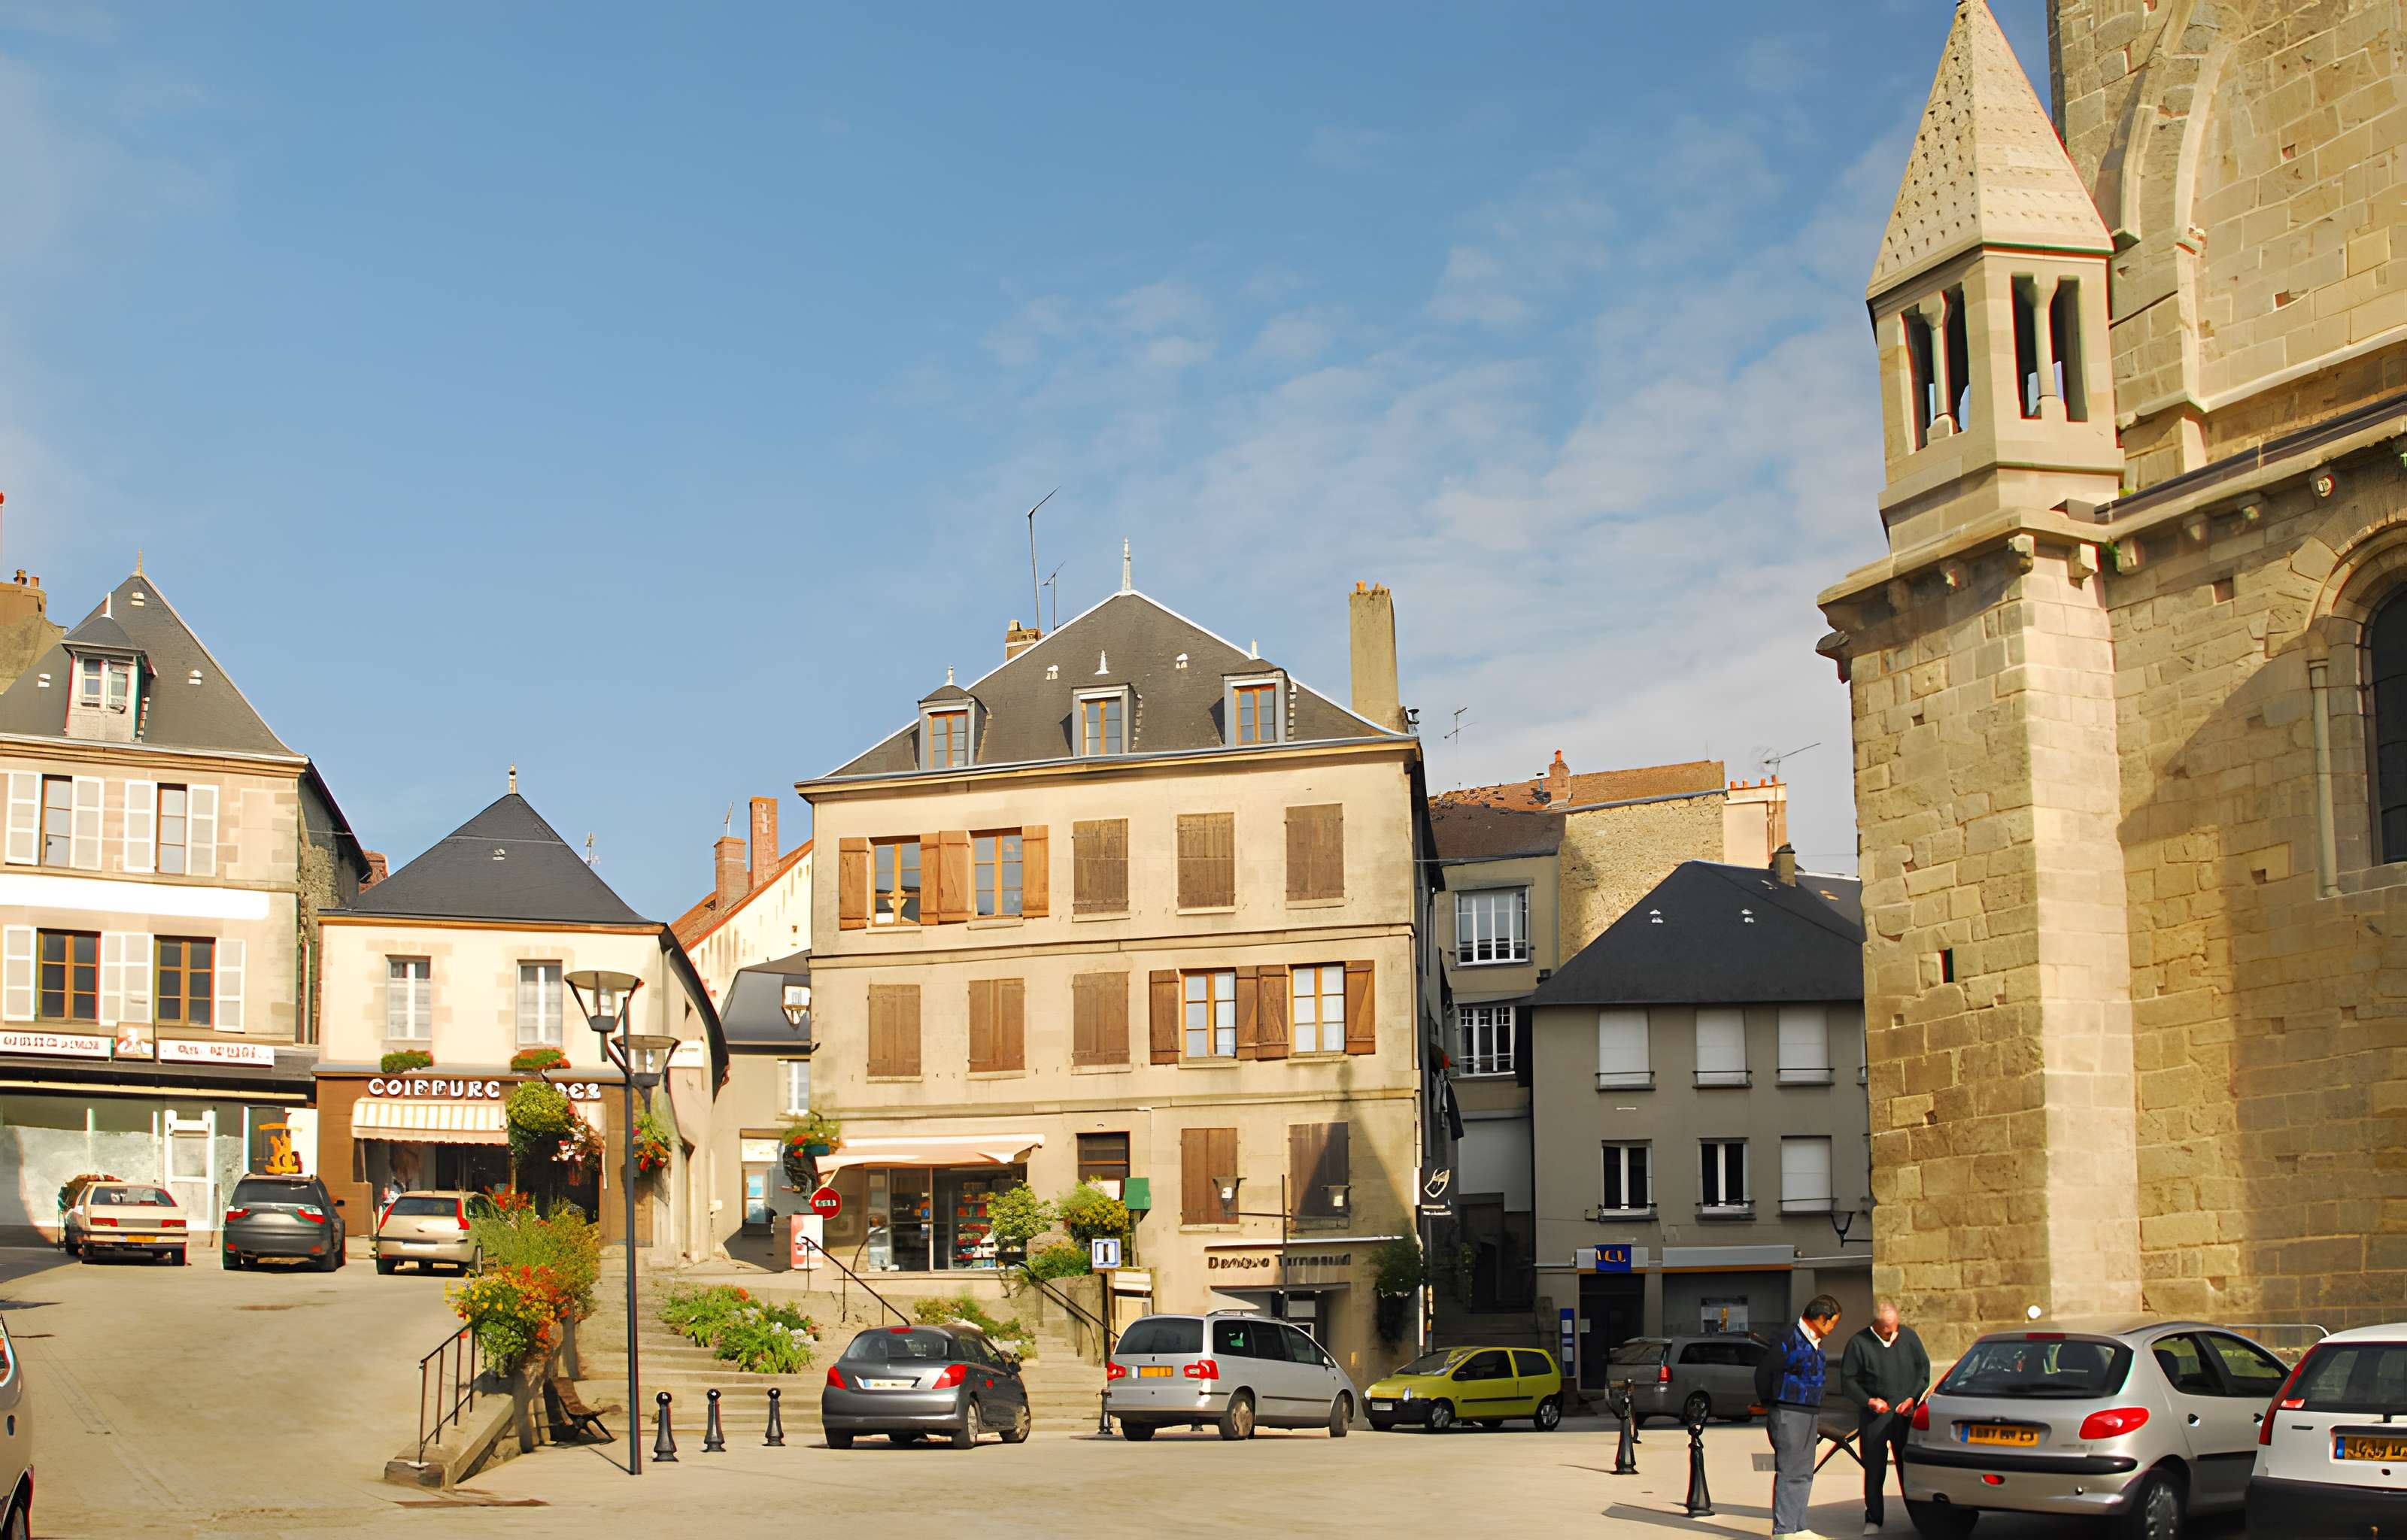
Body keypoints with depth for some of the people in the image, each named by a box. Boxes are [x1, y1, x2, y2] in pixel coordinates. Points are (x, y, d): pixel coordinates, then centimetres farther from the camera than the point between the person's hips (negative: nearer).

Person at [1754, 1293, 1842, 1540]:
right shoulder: (1789, 1341, -16)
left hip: (1808, 1415, 9)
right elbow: (1763, 1373, -12)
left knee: (1804, 1473, 12)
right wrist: (1768, 1404, 2)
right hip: (1788, 1415, -9)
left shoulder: (1815, 1344, 12)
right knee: (1789, 1473, -8)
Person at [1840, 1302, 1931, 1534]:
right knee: (1874, 1470, 2)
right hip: (1873, 1418, -1)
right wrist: (1869, 1400, -13)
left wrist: (1913, 1397, -2)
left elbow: (1923, 1368, 11)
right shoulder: (1859, 1343, -3)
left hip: (1905, 1414, 1)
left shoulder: (1908, 1336, 5)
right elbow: (1848, 1380, 0)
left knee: (1909, 1468, 3)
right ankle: (1873, 1519, 12)